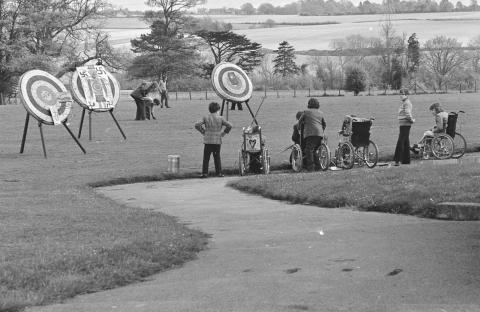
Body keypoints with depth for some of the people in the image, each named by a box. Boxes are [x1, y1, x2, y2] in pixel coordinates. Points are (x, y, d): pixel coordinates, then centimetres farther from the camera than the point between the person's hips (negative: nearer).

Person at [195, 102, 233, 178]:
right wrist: (223, 133, 5)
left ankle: (204, 173, 0)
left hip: (208, 141, 0)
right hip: (217, 141, 0)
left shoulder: (206, 118, 0)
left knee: (206, 158, 4)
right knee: (217, 157, 9)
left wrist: (203, 132, 3)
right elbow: (229, 125, -4)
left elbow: (197, 125, -8)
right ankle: (218, 173, 7)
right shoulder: (220, 118, -1)